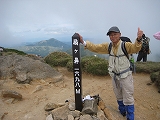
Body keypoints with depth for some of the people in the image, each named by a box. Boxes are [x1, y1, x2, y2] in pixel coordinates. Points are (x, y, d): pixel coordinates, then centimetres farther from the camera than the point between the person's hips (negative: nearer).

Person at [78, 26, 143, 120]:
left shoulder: (125, 45, -18)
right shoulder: (108, 46, -4)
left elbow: (135, 48, -37)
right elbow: (95, 48, -4)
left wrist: (139, 39, -58)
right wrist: (83, 42, -16)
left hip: (125, 76, -5)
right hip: (114, 76, 6)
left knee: (128, 98, 5)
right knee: (119, 97, 23)